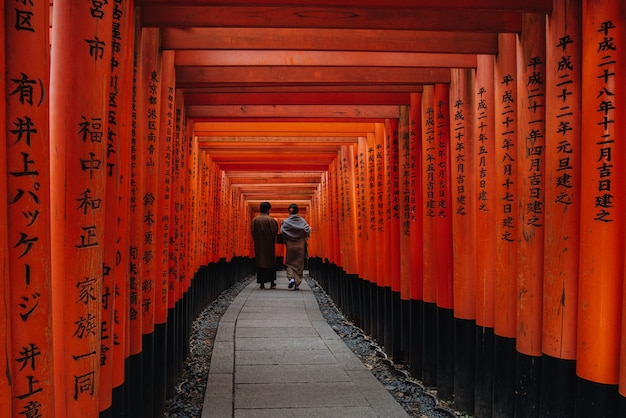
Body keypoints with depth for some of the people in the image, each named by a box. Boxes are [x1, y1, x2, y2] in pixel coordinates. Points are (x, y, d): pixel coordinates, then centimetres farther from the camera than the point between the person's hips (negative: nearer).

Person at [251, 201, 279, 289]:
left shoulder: (254, 220, -1)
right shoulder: (271, 220, -10)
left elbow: (253, 233, 1)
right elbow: (275, 233, -10)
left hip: (259, 246, 2)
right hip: (269, 245, -2)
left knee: (260, 263, 7)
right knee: (271, 263, 8)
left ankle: (262, 283, 4)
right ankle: (272, 283, 8)